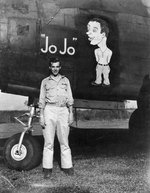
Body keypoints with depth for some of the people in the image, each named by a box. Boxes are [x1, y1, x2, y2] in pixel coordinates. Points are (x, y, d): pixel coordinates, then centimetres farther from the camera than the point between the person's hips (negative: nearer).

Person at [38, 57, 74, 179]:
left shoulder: (65, 80, 15)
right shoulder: (45, 81, 11)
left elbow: (70, 99, 12)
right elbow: (42, 100, 8)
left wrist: (71, 114, 4)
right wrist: (41, 116, 0)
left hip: (63, 111, 1)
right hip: (49, 111, -1)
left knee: (64, 141, 5)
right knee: (49, 142, -1)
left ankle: (67, 166, 12)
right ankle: (47, 169, 5)